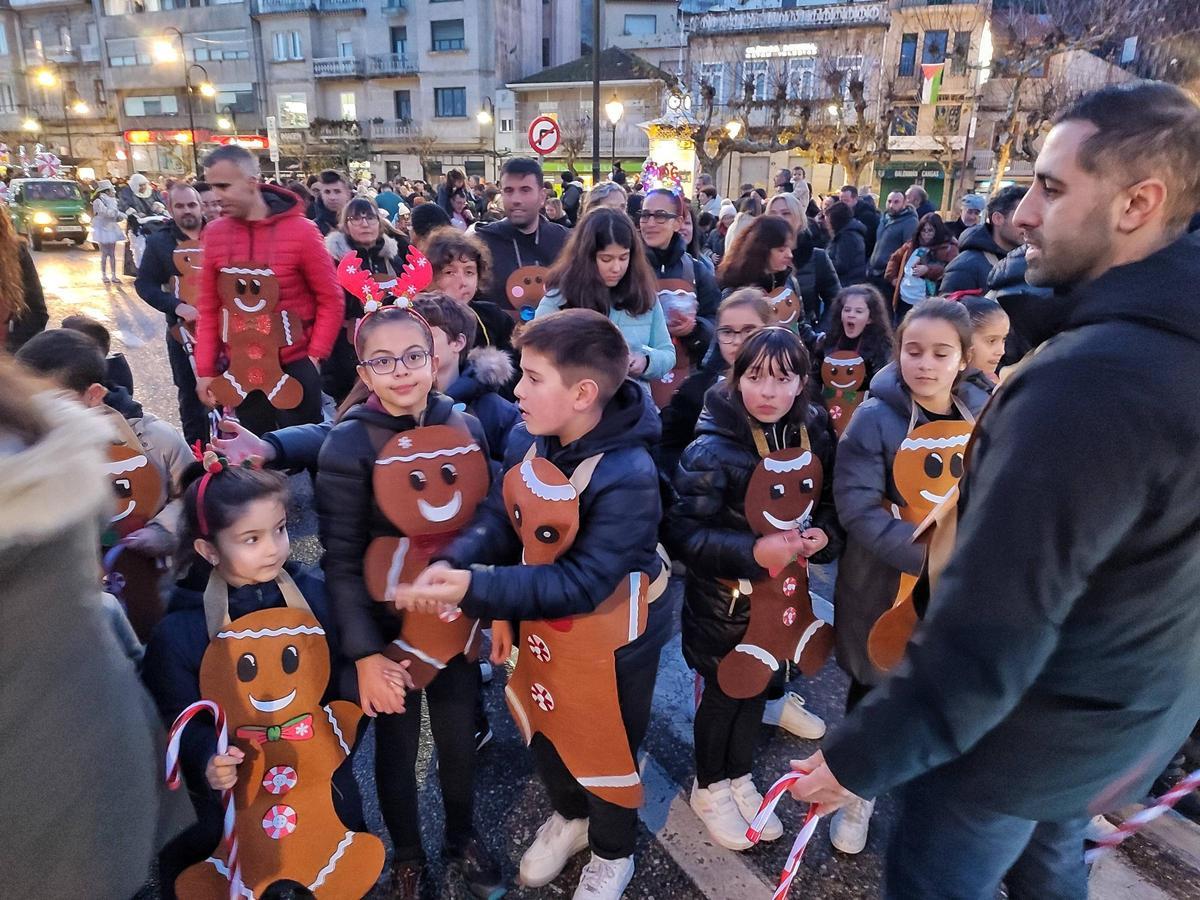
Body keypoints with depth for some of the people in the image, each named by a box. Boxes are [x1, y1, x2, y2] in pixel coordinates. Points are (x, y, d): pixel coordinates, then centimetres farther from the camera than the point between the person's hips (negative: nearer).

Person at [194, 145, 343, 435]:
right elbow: (209, 309, 6)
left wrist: (314, 357, -10)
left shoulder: (301, 230, -10)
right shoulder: (214, 234, 1)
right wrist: (205, 370, 3)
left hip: (295, 365, -3)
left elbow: (331, 300, -5)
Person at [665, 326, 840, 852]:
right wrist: (753, 552, -33)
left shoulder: (815, 436, -6)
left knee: (756, 687, 22)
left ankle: (740, 778, 47)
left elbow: (830, 503, 7)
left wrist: (823, 536, -14)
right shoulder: (712, 450, -24)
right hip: (723, 600, -5)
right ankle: (710, 789, 41)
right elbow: (682, 532, -23)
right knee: (722, 691, 14)